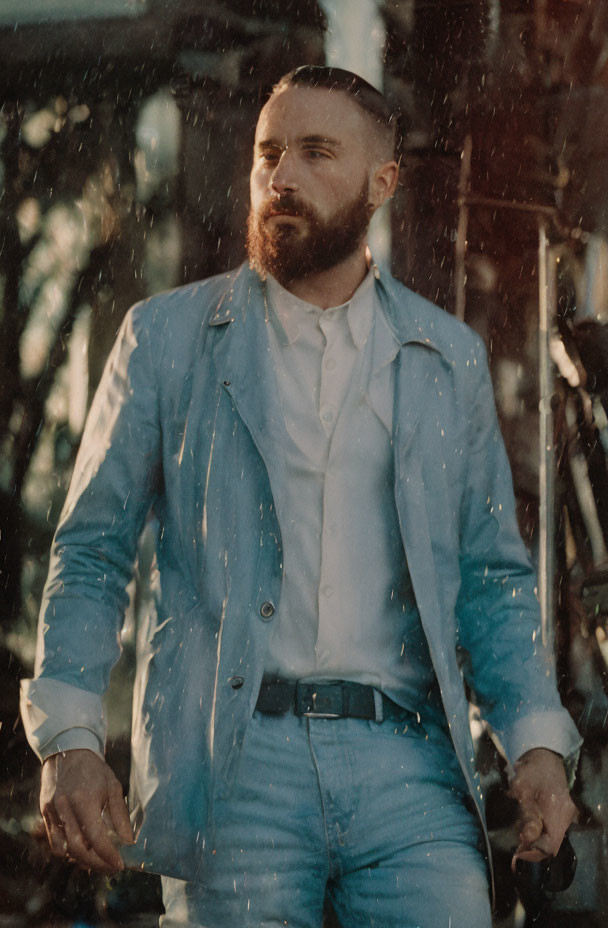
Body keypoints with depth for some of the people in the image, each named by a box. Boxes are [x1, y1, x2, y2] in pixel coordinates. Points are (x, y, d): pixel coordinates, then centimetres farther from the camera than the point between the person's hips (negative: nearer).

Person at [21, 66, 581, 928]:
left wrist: (538, 740, 1)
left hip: (408, 767, 2)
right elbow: (90, 552, 7)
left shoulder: (448, 357, 14)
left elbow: (491, 574, 16)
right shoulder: (167, 339, 9)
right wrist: (70, 740, -7)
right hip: (235, 760, -1)